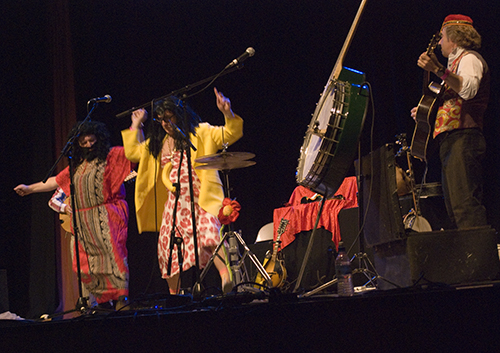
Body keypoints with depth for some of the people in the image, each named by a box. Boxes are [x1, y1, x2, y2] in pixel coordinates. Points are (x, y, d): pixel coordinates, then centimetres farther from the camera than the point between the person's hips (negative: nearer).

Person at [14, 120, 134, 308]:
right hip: (83, 220, 6)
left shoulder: (111, 155, 5)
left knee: (111, 254, -18)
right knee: (87, 261, -2)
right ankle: (102, 301, 1)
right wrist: (30, 188, 36)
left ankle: (121, 297, -19)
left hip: (106, 217, -6)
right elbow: (56, 181, 31)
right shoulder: (78, 165, 22)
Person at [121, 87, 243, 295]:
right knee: (168, 249, 3)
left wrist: (227, 114, -22)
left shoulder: (200, 133, 4)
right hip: (174, 204, 6)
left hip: (201, 199, -6)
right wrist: (136, 125, 27)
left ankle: (226, 276, -41)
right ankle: (174, 297, 17)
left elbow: (231, 134, -5)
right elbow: (133, 152, 31)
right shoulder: (158, 143, 20)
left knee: (210, 234, -31)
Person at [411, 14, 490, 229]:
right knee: (455, 209, 5)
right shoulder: (457, 62, 29)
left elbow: (469, 89, -23)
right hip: (450, 141, 11)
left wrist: (438, 70, -30)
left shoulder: (469, 58, -2)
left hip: (463, 139, -11)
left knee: (464, 204, -21)